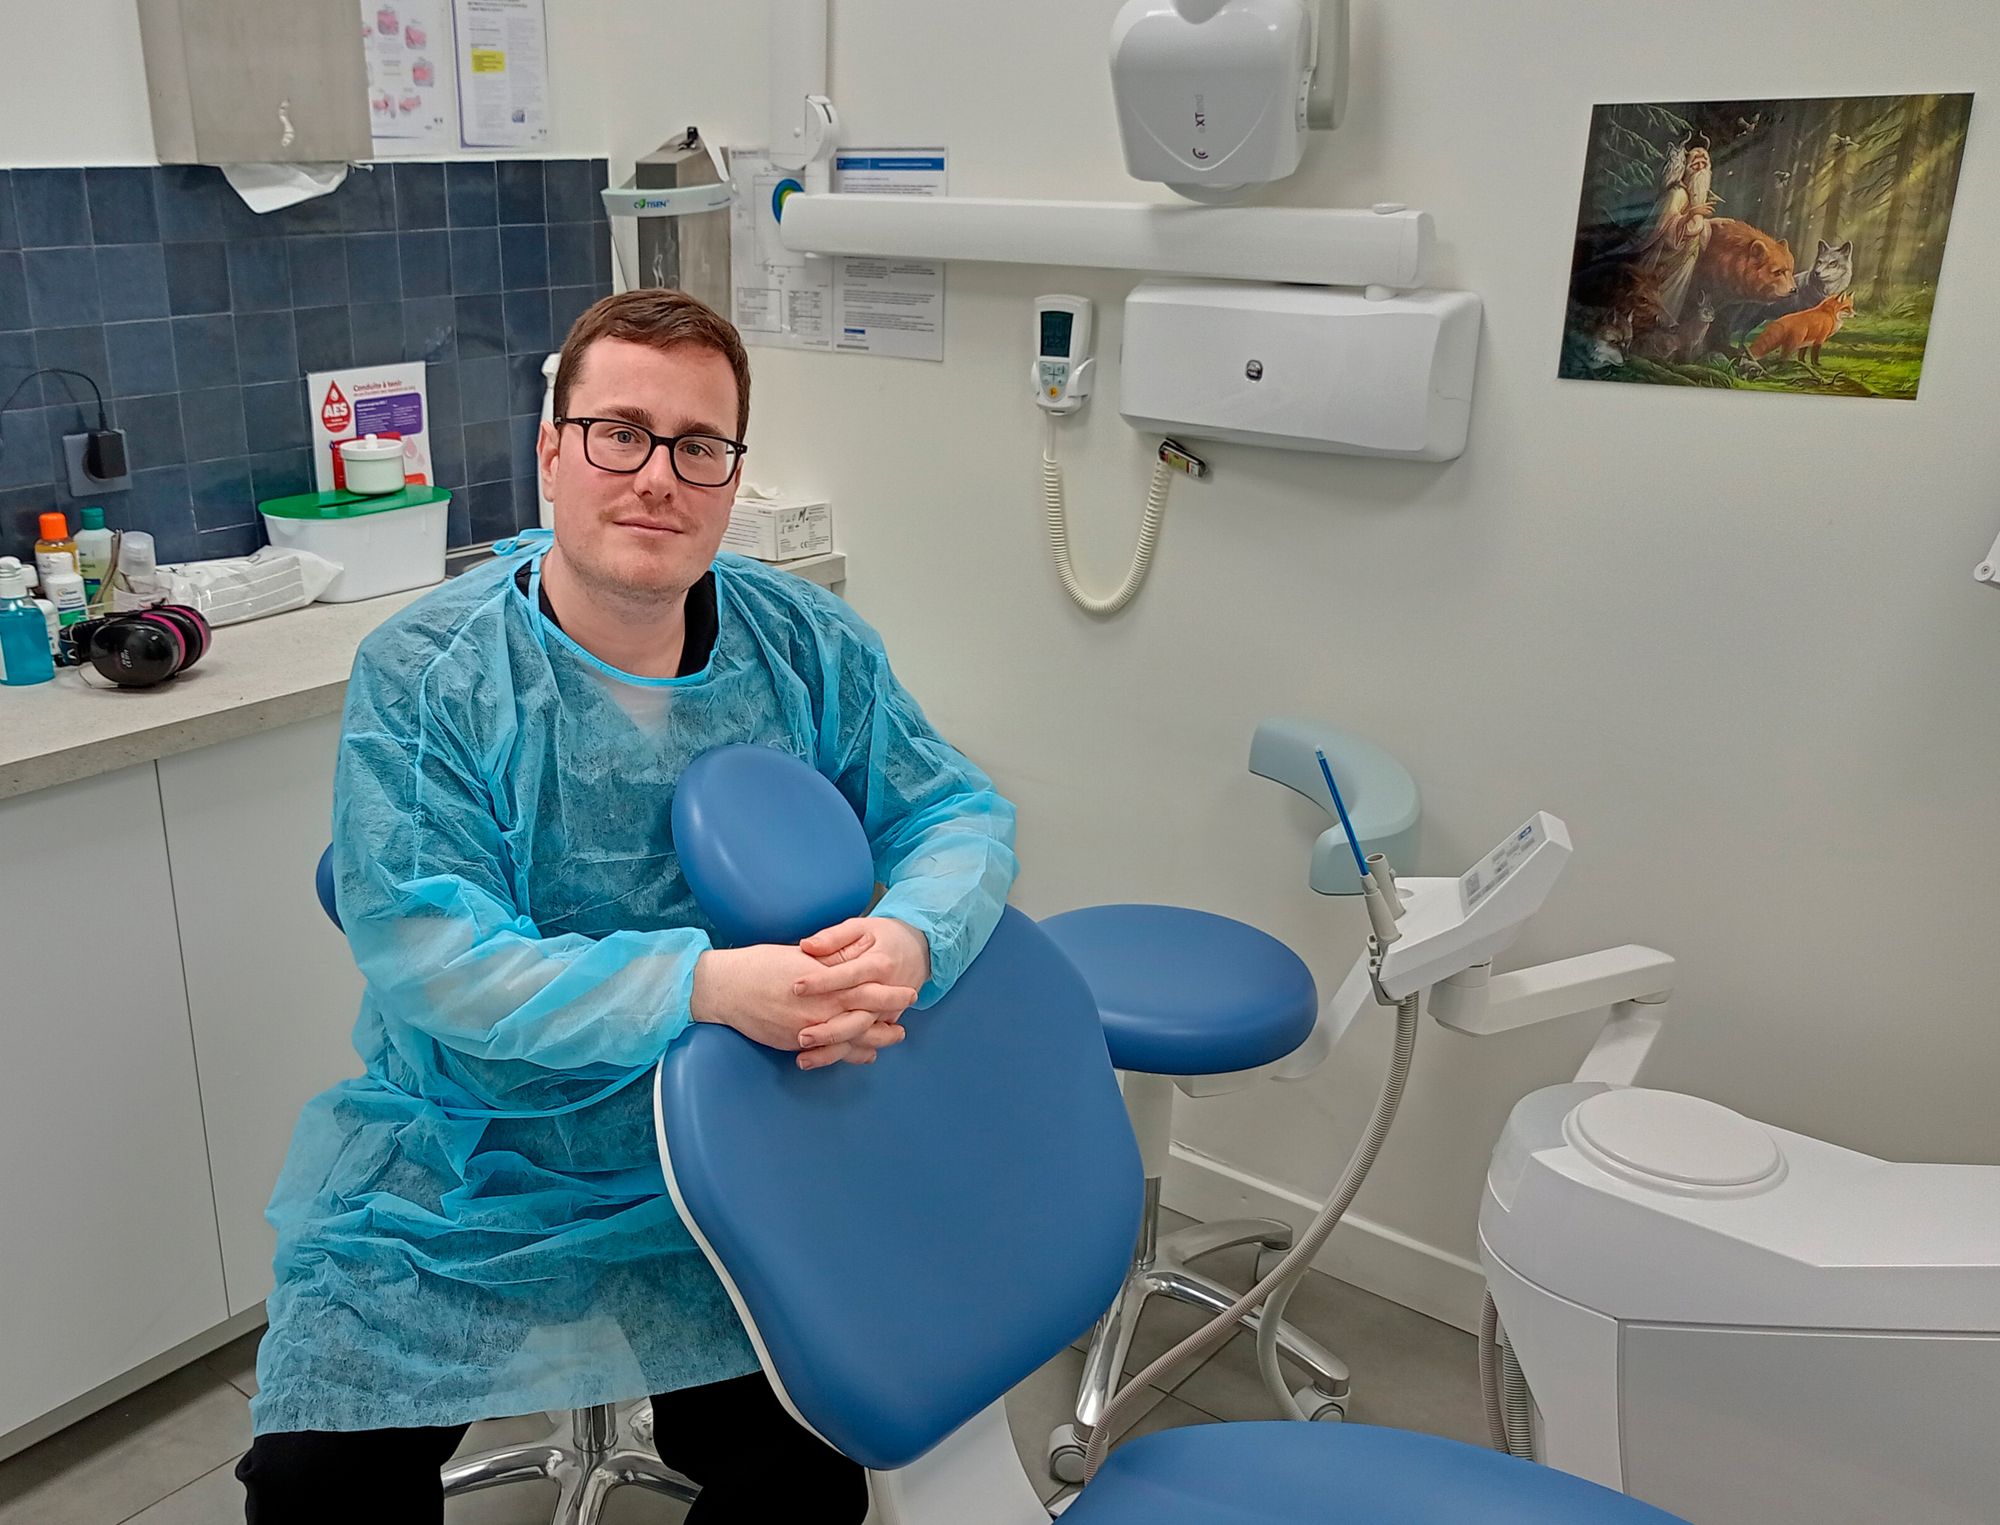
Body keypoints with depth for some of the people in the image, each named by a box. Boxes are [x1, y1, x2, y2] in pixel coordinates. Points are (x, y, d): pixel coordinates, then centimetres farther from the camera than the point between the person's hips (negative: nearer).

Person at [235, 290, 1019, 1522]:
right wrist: (705, 983, -33)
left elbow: (962, 814, 0)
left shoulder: (808, 647, -4)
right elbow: (427, 957, -20)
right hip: (460, 1185, -1)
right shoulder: (422, 672, -12)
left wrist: (911, 939, -25)